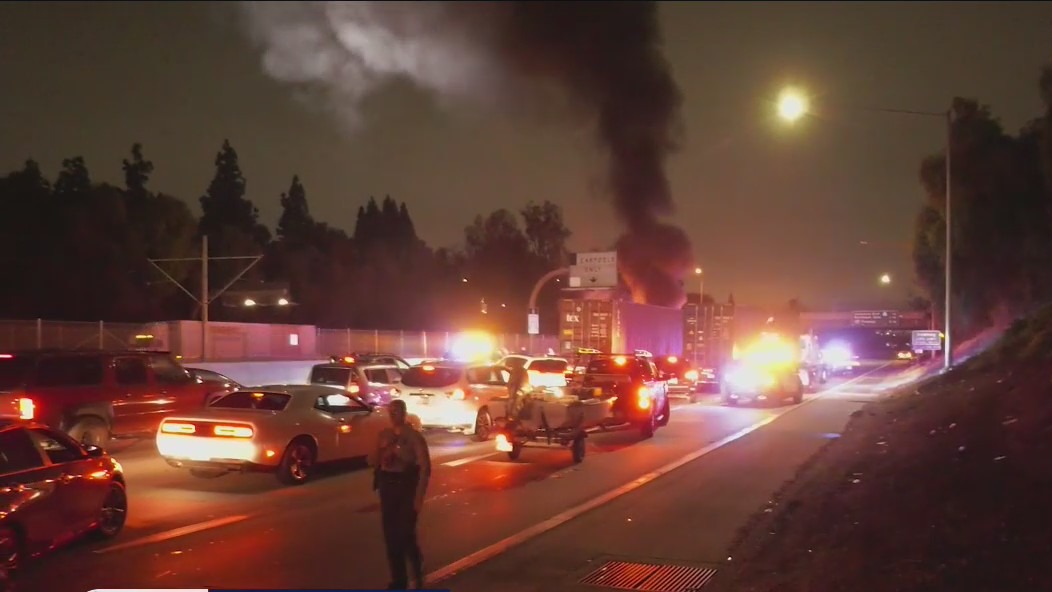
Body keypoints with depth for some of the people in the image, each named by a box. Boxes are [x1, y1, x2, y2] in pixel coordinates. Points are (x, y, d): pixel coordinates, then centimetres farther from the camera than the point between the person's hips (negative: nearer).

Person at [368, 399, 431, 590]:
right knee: (391, 535, 6)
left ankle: (417, 574, 20)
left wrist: (419, 497, -16)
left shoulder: (414, 436, -8)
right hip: (387, 486, 5)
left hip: (407, 486, -5)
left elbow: (425, 467, -11)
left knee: (406, 534, -6)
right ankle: (398, 580, 18)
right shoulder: (384, 435, 7)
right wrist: (381, 449, -12)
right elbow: (372, 462, 9)